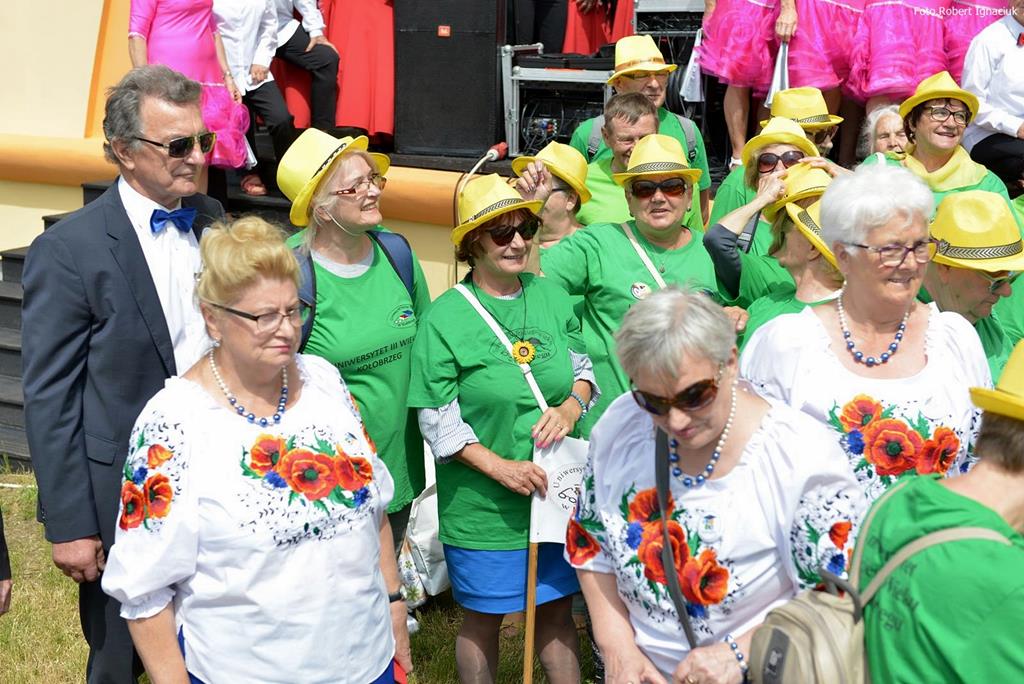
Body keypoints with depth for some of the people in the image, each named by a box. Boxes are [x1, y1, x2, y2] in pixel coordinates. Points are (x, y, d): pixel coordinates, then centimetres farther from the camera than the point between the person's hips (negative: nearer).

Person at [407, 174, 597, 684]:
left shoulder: (551, 295, 2)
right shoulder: (445, 316, -11)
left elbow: (583, 367, 13)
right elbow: (437, 420, -11)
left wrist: (572, 405, -8)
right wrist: (501, 469, -18)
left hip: (558, 490, 4)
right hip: (482, 505, -4)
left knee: (557, 608, 17)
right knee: (483, 619, 13)